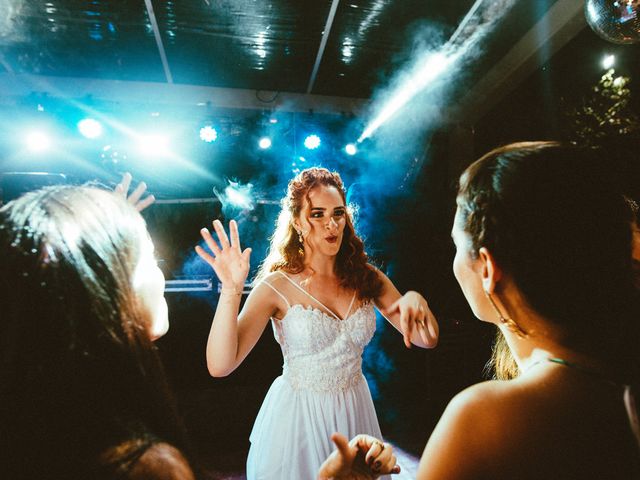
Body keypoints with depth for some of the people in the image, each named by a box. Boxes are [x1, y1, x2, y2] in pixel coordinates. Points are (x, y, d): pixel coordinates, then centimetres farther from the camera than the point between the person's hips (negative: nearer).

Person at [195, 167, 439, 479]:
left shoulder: (365, 278, -6)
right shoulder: (277, 286, -18)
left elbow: (427, 339, -5)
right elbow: (219, 366, -26)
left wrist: (414, 299, -26)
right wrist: (231, 290, -39)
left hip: (355, 410, 4)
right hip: (297, 415, -3)